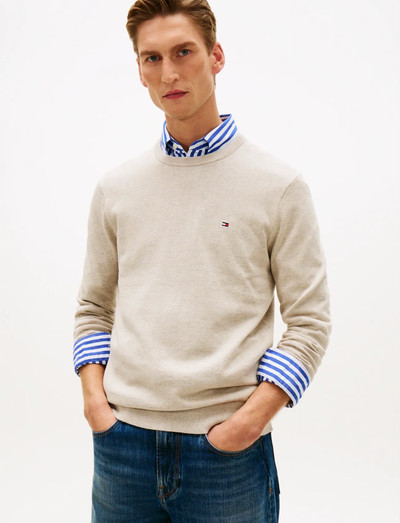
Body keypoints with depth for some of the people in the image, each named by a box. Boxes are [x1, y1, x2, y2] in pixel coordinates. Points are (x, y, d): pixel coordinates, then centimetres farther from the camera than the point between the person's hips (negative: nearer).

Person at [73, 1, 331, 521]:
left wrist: (252, 417, -12)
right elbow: (94, 308, 12)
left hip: (228, 448, -2)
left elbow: (308, 321, -3)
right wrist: (93, 398, -1)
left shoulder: (280, 185, -4)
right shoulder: (115, 188, 6)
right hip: (122, 439, 3)